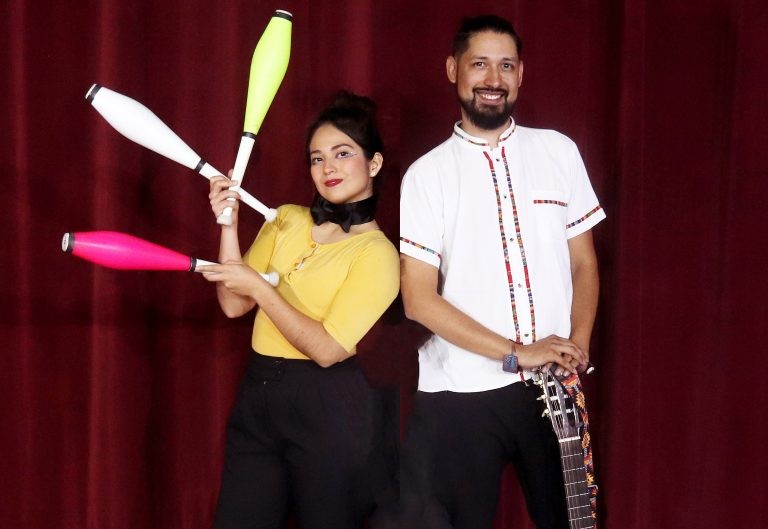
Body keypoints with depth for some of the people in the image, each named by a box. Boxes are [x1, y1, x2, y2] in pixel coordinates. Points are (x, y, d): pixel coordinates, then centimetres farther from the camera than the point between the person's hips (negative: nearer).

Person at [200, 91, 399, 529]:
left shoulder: (377, 253, -10)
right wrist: (228, 225, -7)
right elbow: (234, 305, 3)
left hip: (331, 410, -5)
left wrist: (258, 285, -19)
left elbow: (327, 349, -17)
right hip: (258, 396, 5)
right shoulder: (286, 221, 8)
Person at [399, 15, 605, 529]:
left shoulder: (559, 151, 6)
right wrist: (515, 353, -14)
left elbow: (584, 263, 10)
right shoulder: (428, 173, -1)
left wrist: (578, 346, -7)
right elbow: (419, 298, -7)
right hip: (460, 394, -2)